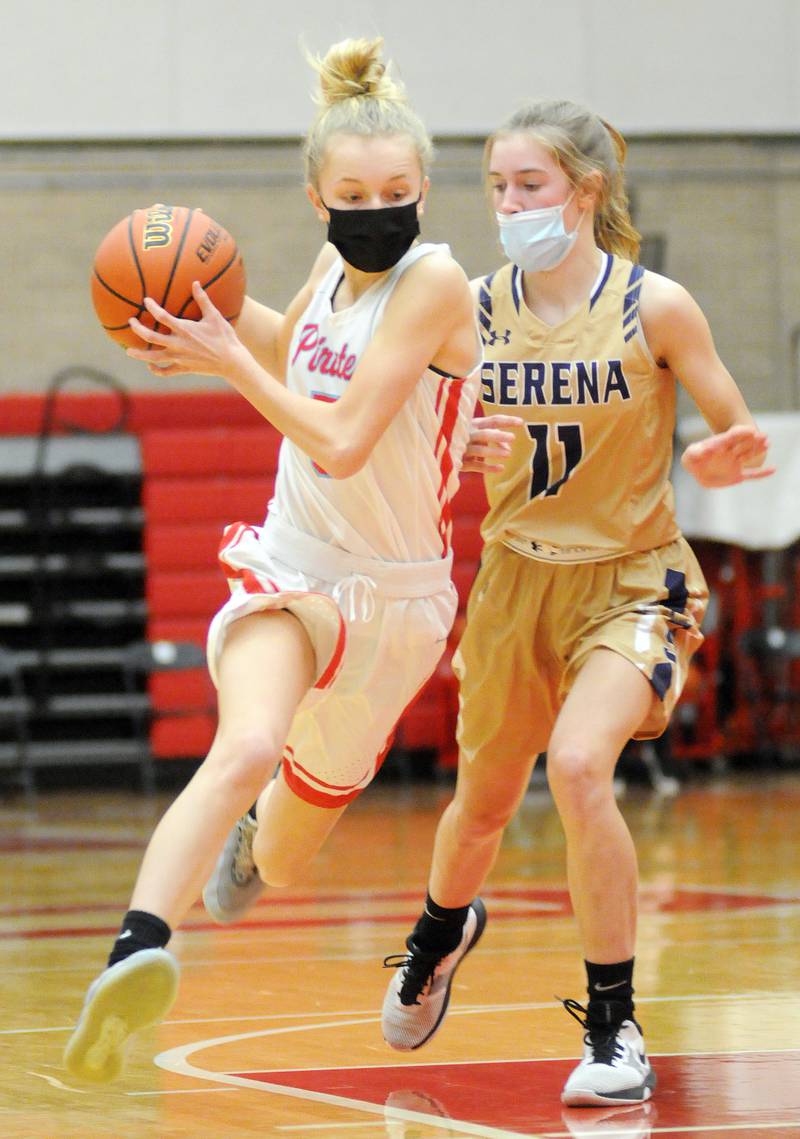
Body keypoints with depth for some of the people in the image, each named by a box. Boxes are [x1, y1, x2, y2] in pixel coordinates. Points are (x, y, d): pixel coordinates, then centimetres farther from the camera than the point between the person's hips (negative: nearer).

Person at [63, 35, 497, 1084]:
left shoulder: (433, 280, -17)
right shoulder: (336, 267, 1)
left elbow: (340, 443, -23)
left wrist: (226, 361, -17)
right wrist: (211, 300, 8)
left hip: (394, 593, -2)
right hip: (291, 561, 2)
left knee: (279, 859, 16)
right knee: (248, 745, -31)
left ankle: (249, 837, 54)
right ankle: (133, 954, -45)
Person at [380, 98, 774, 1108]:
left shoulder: (655, 308, -14)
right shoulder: (475, 310, -5)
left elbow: (737, 439, -6)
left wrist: (717, 464, -29)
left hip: (631, 579, -4)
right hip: (515, 578, 4)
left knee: (579, 765, -29)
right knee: (484, 801, 19)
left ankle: (614, 1032, -15)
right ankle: (441, 934, 56)